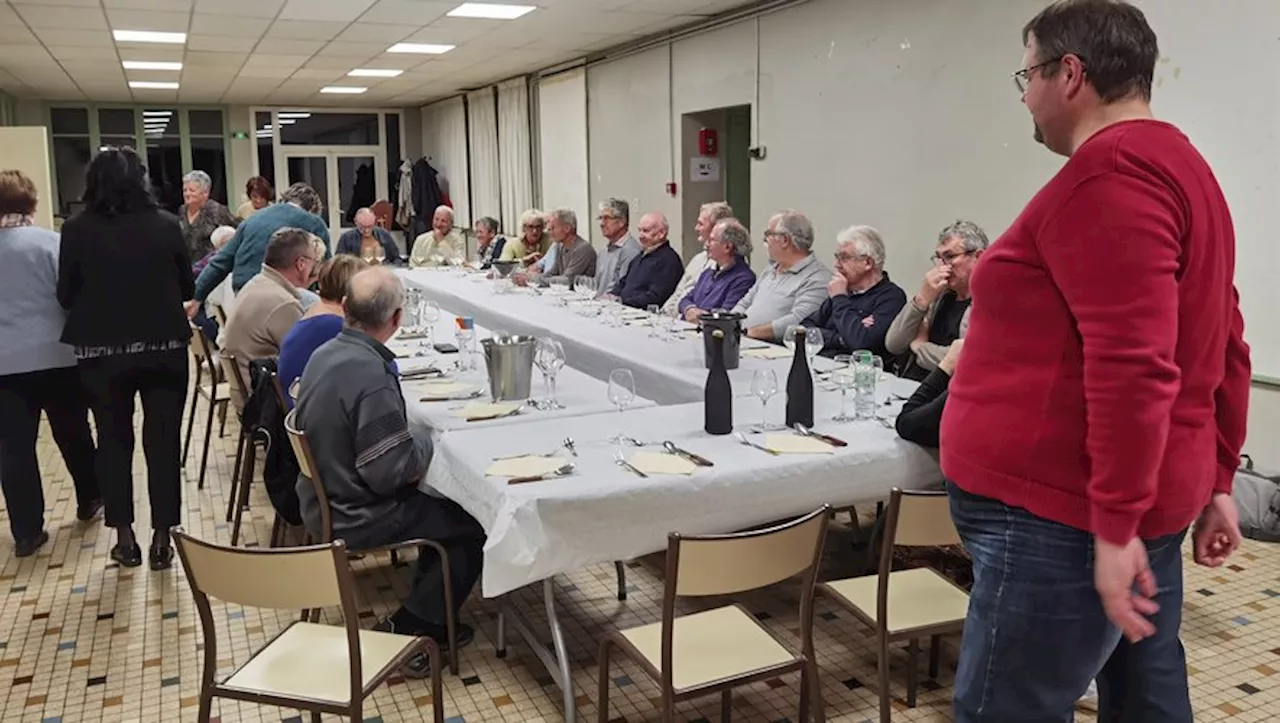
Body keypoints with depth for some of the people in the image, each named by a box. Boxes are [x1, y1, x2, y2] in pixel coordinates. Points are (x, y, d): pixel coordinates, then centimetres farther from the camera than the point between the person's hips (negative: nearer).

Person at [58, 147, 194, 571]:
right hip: (164, 349, 0)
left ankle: (125, 539, 20)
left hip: (102, 352, 0)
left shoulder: (77, 230, -7)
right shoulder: (165, 225, -6)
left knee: (114, 441, 14)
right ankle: (162, 539, 12)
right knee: (163, 441, 8)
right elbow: (188, 288, 3)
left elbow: (65, 296, -1)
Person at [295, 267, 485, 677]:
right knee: (476, 525, 3)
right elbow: (390, 472, -27)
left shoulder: (326, 353, 0)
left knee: (449, 506, 21)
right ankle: (408, 631, 7)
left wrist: (409, 437, 5)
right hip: (355, 519, -9)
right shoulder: (373, 376, -29)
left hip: (323, 502, 9)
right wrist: (424, 439, -8)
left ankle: (428, 618, 26)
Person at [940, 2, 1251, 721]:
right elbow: (1226, 351, 18)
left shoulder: (1106, 174, -16)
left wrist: (1113, 526, -21)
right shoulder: (1181, 166, 16)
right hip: (1130, 503, 11)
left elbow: (1132, 365, -24)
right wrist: (1215, 482, 20)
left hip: (1064, 516, -11)